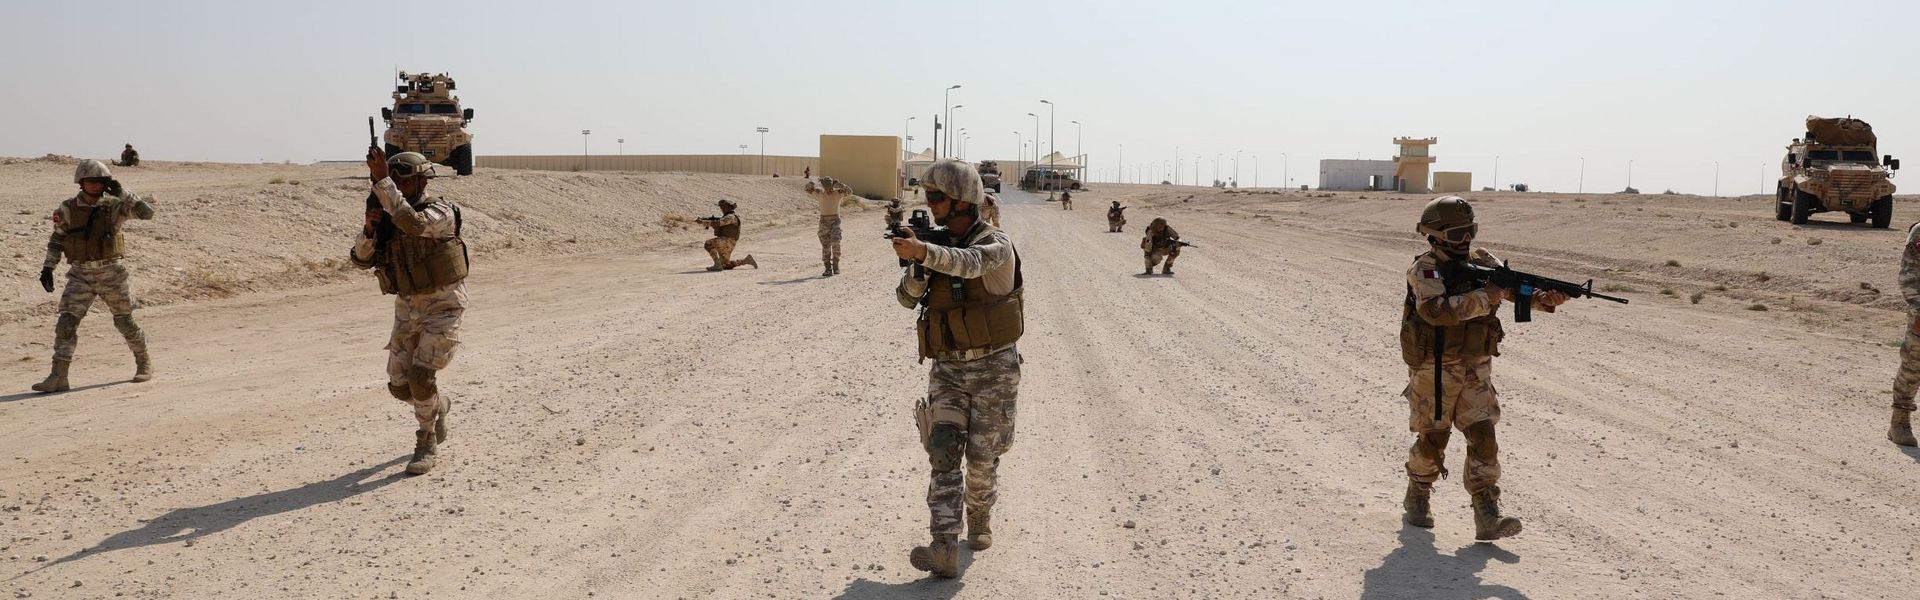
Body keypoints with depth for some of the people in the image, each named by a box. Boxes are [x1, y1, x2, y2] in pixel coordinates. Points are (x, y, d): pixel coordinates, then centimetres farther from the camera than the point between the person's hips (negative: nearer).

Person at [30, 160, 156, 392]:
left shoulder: (114, 206, -5)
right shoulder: (67, 209, 1)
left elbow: (146, 212, -17)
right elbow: (56, 238, 12)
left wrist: (121, 192, -21)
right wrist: (47, 267, 7)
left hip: (110, 272, -2)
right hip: (80, 275, 2)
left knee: (125, 321, 7)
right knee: (66, 323, -8)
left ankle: (144, 362, 28)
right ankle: (58, 377, -7)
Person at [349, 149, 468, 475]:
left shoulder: (441, 211, -16)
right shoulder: (388, 215, 4)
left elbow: (412, 223, -37)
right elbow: (361, 258, 3)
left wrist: (381, 179, -38)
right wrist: (369, 227, -16)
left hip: (443, 305, -6)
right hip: (407, 306, 7)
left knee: (421, 375, -18)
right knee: (400, 384, 4)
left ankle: (427, 447, 0)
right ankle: (439, 406, 36)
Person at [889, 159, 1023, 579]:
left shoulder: (996, 244, -12)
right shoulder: (938, 244, 8)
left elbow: (969, 263, -36)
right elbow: (907, 298, 4)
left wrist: (922, 251, -54)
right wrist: (917, 265, -17)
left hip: (993, 368, -4)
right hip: (947, 369, 4)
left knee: (982, 459, 6)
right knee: (944, 452, -11)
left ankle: (979, 517, 36)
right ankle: (945, 549, -18)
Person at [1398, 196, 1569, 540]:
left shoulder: (1482, 263, 4)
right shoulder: (1425, 269, -13)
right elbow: (1436, 310, -30)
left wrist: (1546, 298, -29)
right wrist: (1484, 298, -30)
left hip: (1476, 369, 5)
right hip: (1434, 369, -4)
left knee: (1483, 436, -3)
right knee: (1433, 439, 5)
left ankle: (1488, 517, -2)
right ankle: (1418, 497, 29)